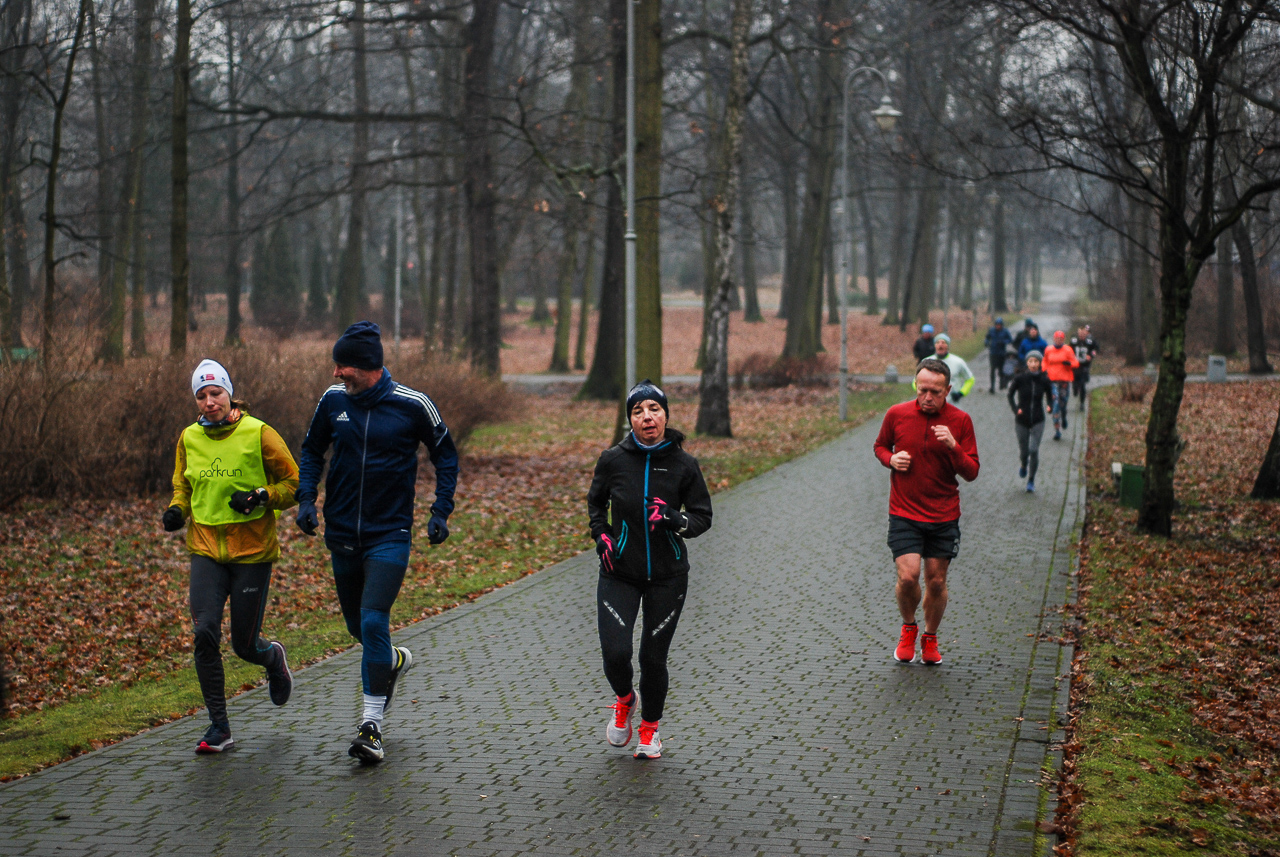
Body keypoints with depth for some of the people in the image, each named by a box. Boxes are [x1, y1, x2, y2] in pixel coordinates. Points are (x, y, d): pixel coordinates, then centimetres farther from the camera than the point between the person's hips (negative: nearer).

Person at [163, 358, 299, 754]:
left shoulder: (259, 434, -7)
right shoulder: (189, 438, 5)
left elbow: (293, 483, -1)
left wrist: (261, 497, -18)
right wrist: (176, 511, -1)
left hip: (252, 550, -3)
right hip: (206, 549, 3)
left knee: (245, 645, 2)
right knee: (205, 633, -14)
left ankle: (274, 658, 42)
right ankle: (218, 726, -2)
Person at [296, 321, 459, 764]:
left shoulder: (413, 405, -10)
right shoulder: (334, 400, -1)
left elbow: (445, 456, 4)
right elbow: (312, 449, 15)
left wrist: (441, 512, -5)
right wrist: (306, 498, 1)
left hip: (390, 534, -4)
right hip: (342, 533, 4)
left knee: (373, 622, -16)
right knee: (357, 625, 15)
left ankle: (372, 726, -11)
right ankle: (396, 661, 49)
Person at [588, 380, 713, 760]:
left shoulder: (684, 465, -6)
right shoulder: (613, 459, -5)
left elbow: (703, 517, 1)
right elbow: (595, 502, 14)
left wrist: (674, 519, -19)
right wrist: (601, 536, -2)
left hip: (667, 576, 0)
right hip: (619, 573, 0)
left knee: (653, 657, 4)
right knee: (615, 654, -12)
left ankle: (650, 727, 32)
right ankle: (624, 700, 25)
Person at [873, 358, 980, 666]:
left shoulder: (960, 421, -4)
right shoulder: (896, 414, -4)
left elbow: (971, 473, -4)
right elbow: (880, 445, 16)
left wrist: (953, 446, -22)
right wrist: (891, 459, -7)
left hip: (944, 516, 1)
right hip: (904, 514, -1)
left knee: (937, 581, 5)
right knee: (908, 577, -14)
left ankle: (930, 638, 30)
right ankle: (908, 629, 16)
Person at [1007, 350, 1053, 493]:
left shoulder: (1044, 380, -6)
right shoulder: (1020, 378, -9)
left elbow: (1049, 395, 9)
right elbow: (1010, 394, 3)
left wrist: (1049, 406, -11)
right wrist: (1015, 409, -11)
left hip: (1038, 421, 0)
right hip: (1021, 421, 0)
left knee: (1034, 450, -12)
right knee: (1023, 451, 8)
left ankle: (1031, 481, 4)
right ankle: (1023, 465, 46)